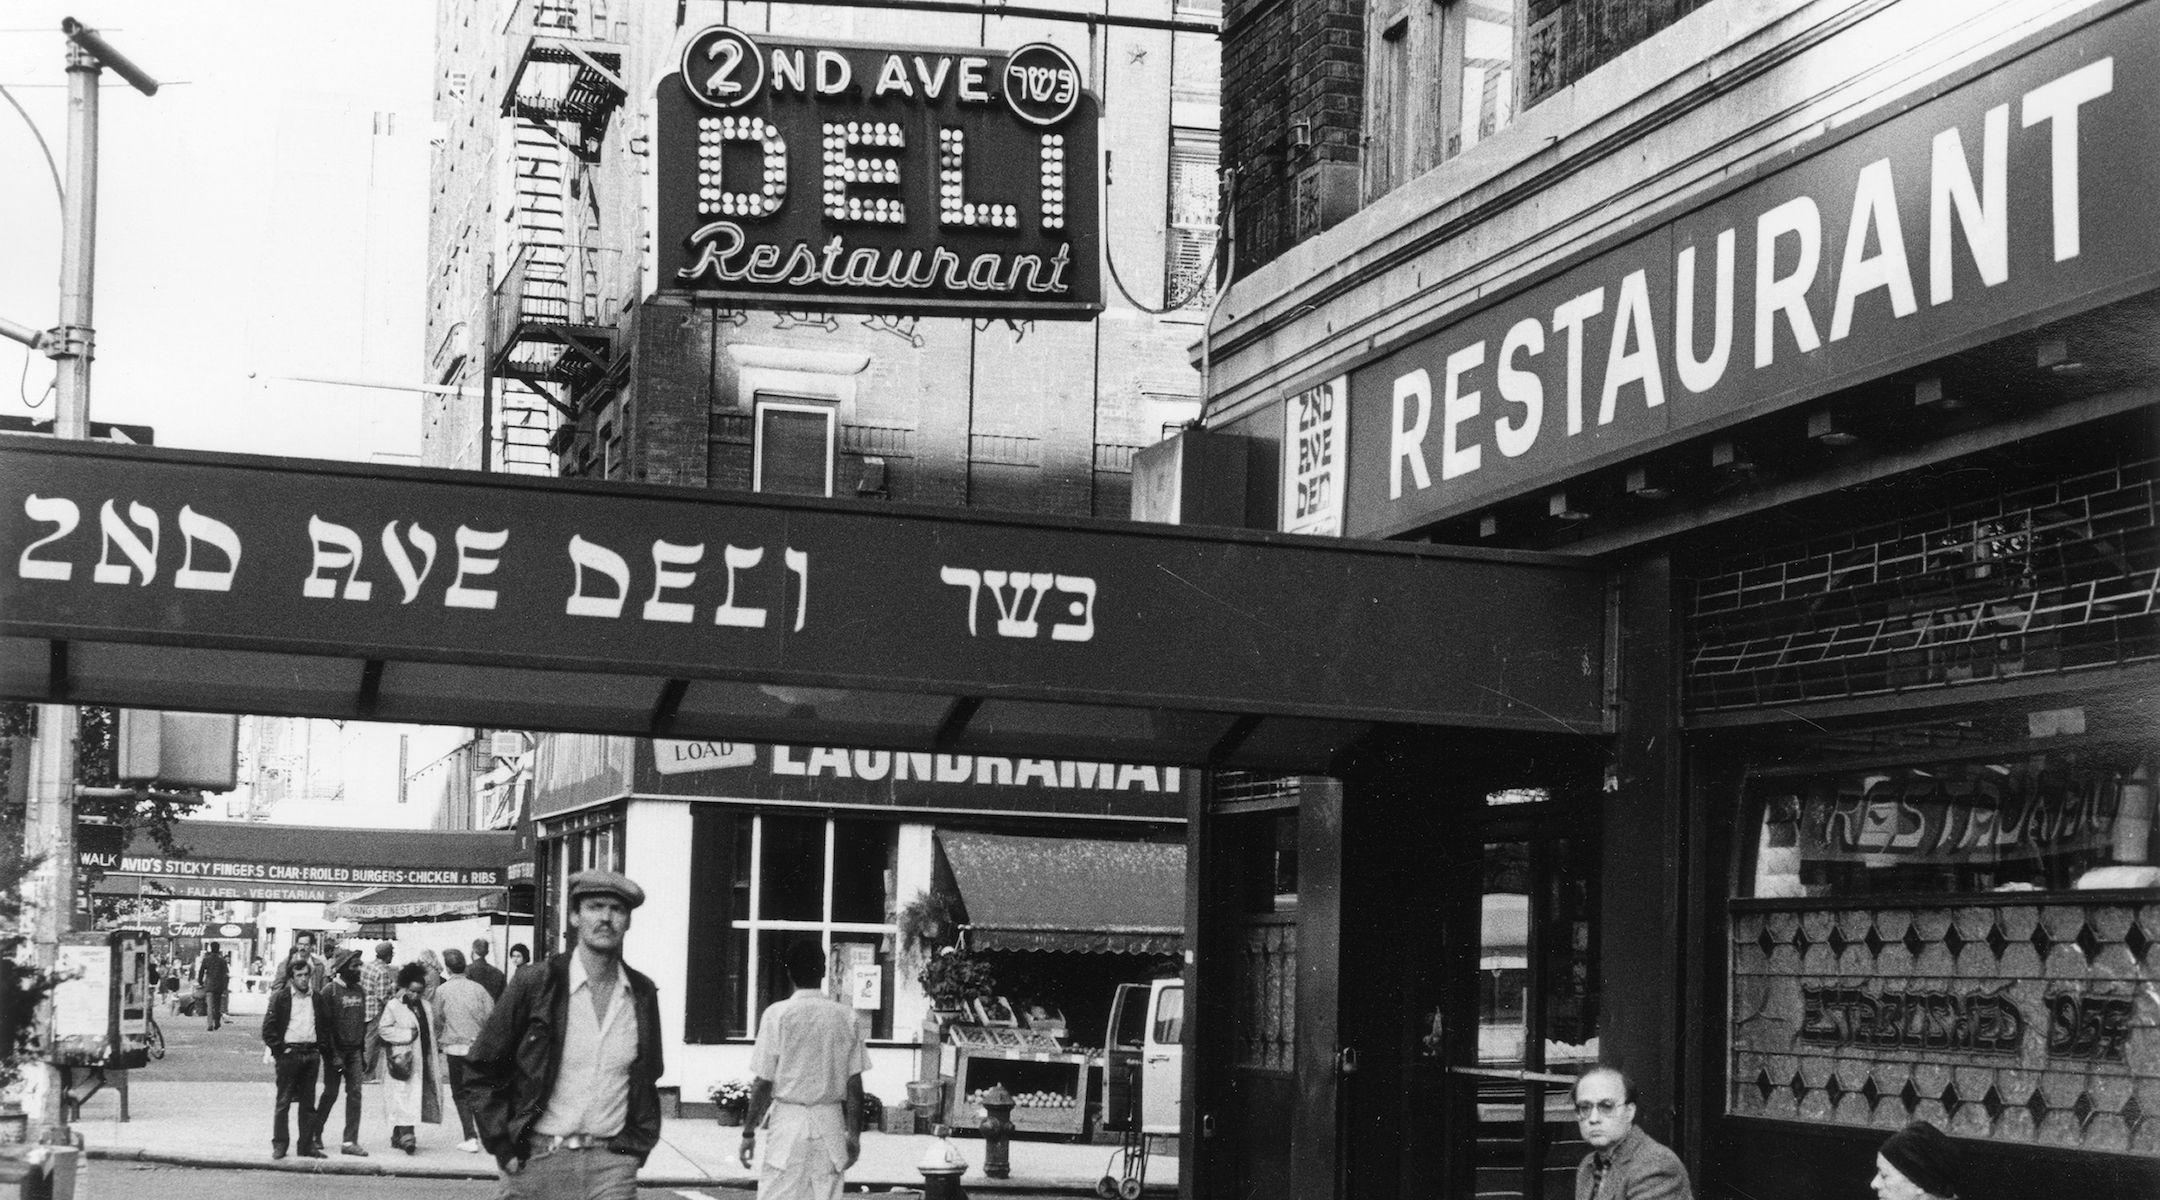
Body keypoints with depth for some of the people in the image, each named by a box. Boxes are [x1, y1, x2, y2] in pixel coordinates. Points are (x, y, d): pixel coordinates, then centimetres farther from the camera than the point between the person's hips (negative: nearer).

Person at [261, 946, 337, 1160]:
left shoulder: (318, 999, 8)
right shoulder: (281, 997, -3)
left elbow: (329, 1022, 18)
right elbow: (268, 1027, -5)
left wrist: (320, 1046, 8)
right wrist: (278, 1049, -10)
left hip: (311, 1053, 4)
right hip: (289, 1052, -4)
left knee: (308, 1102, 8)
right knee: (283, 1101, -1)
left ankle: (307, 1145, 13)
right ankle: (279, 1145, 4)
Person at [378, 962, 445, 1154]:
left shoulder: (424, 1006, 14)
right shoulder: (393, 1005, -5)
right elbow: (383, 1029, -11)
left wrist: (432, 1062, 13)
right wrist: (407, 1035, -15)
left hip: (421, 1060, 6)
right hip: (402, 1059, -6)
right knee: (404, 1096, -13)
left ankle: (397, 1136, 17)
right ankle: (405, 1134, -19)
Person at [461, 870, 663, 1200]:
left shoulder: (643, 995, 8)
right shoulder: (535, 983, -2)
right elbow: (480, 1072, 1)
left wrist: (638, 1143, 10)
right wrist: (504, 1147, -4)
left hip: (612, 1167, 2)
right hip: (537, 1161, -2)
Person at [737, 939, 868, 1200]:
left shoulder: (777, 1015, -7)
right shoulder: (846, 1017, 1)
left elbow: (763, 1083, -6)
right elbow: (854, 1085, 2)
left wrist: (749, 1131, 2)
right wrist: (854, 1134, 11)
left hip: (789, 1119, -3)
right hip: (830, 1121, 3)